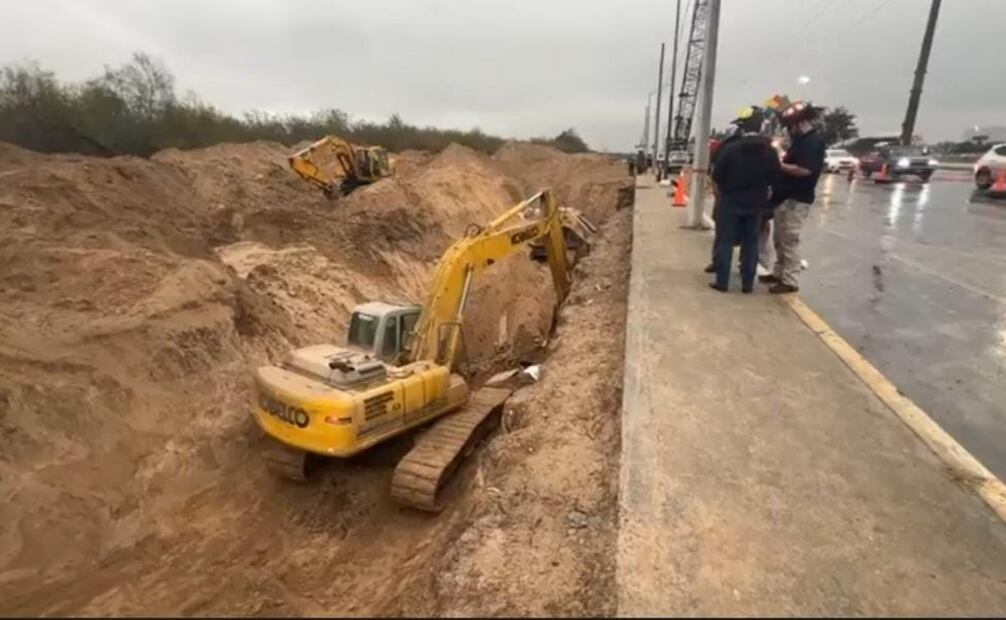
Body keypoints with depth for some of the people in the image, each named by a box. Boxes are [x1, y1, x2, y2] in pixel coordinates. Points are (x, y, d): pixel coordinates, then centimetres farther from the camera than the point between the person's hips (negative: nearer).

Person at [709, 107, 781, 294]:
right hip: (755, 202, 3)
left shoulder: (731, 148, -13)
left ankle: (722, 281, 4)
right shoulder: (770, 151, -2)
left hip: (731, 200, -3)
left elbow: (717, 175, -10)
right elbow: (774, 177, 3)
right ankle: (748, 283, 13)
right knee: (751, 242, 10)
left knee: (725, 241, 4)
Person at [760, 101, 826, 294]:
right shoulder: (801, 140, 17)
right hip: (785, 197, 10)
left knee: (790, 240, -7)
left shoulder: (813, 142, -14)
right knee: (779, 239, 15)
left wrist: (779, 165, -15)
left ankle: (790, 281, -2)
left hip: (797, 199, -10)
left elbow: (804, 170, -24)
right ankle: (779, 273, 25)